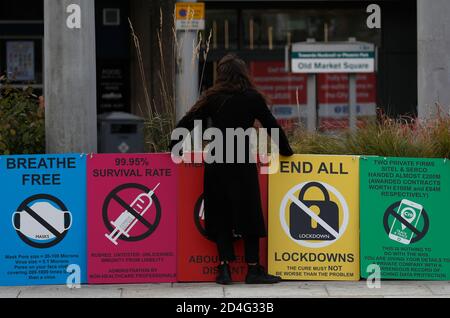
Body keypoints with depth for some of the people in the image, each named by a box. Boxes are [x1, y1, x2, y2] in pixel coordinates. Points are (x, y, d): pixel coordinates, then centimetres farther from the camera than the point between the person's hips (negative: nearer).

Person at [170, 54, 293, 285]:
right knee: (248, 215, 4)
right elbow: (272, 126, 6)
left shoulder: (212, 98, 5)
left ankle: (224, 267, 3)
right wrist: (285, 150, 19)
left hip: (215, 164, 2)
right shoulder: (252, 98, 1)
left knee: (220, 216, 9)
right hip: (242, 164, -2)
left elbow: (186, 123, 3)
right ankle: (253, 269, 5)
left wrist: (175, 147, 16)